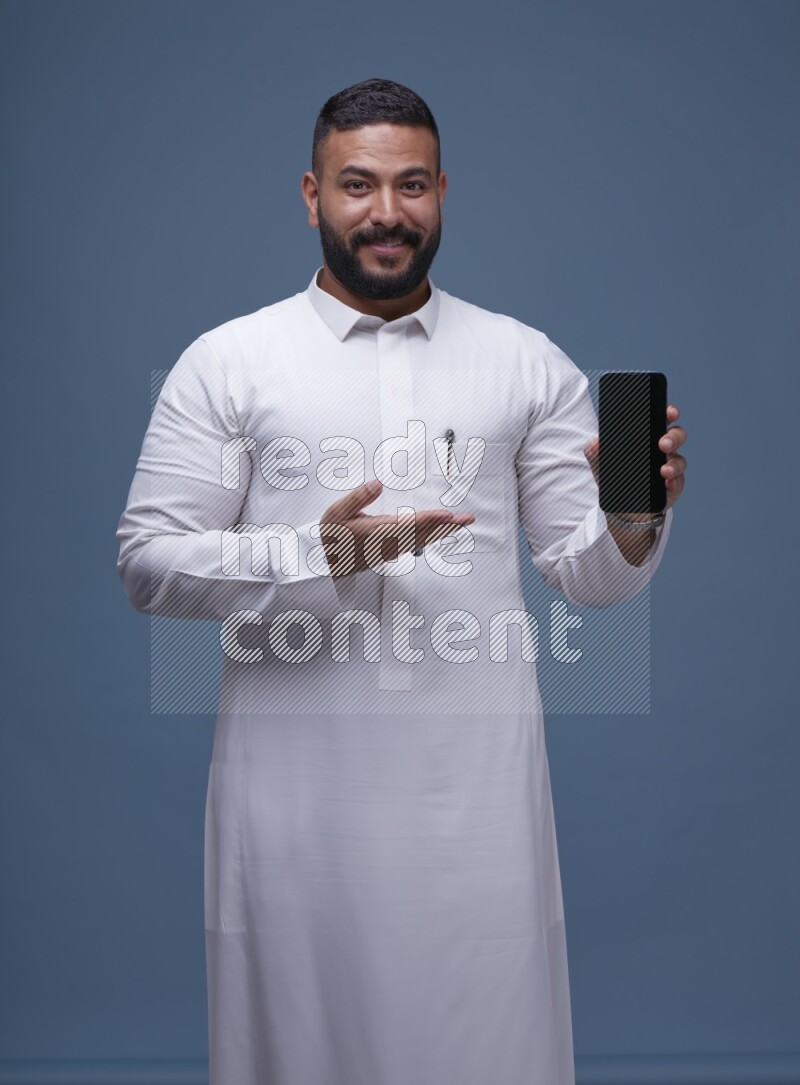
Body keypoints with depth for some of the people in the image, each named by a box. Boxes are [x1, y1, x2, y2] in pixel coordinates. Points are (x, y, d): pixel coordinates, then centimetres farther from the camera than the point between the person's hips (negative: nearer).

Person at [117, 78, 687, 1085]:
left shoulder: (529, 363, 8)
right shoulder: (226, 362, 3)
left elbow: (586, 575, 7)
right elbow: (147, 561, -2)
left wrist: (635, 524, -16)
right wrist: (317, 554, -15)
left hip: (476, 778, 1)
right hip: (295, 777, -1)